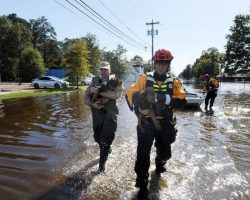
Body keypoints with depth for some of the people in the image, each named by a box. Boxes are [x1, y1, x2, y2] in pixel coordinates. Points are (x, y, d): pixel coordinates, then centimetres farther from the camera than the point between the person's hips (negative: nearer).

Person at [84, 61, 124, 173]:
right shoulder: (94, 82, 8)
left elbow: (117, 95, -20)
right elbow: (85, 98, 3)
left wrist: (99, 91, -22)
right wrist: (92, 103, -18)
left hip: (110, 115, -4)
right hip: (97, 115, 4)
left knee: (106, 139, -4)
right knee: (98, 138, 17)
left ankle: (102, 164, 14)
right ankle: (107, 149, 49)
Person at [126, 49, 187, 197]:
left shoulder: (174, 82, 0)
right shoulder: (145, 79, -3)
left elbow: (182, 101, -12)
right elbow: (130, 94, -6)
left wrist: (165, 98, -28)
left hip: (165, 124, 2)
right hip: (147, 122, -2)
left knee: (165, 153, 21)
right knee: (143, 153, -3)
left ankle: (160, 163, 57)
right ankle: (142, 185, 17)